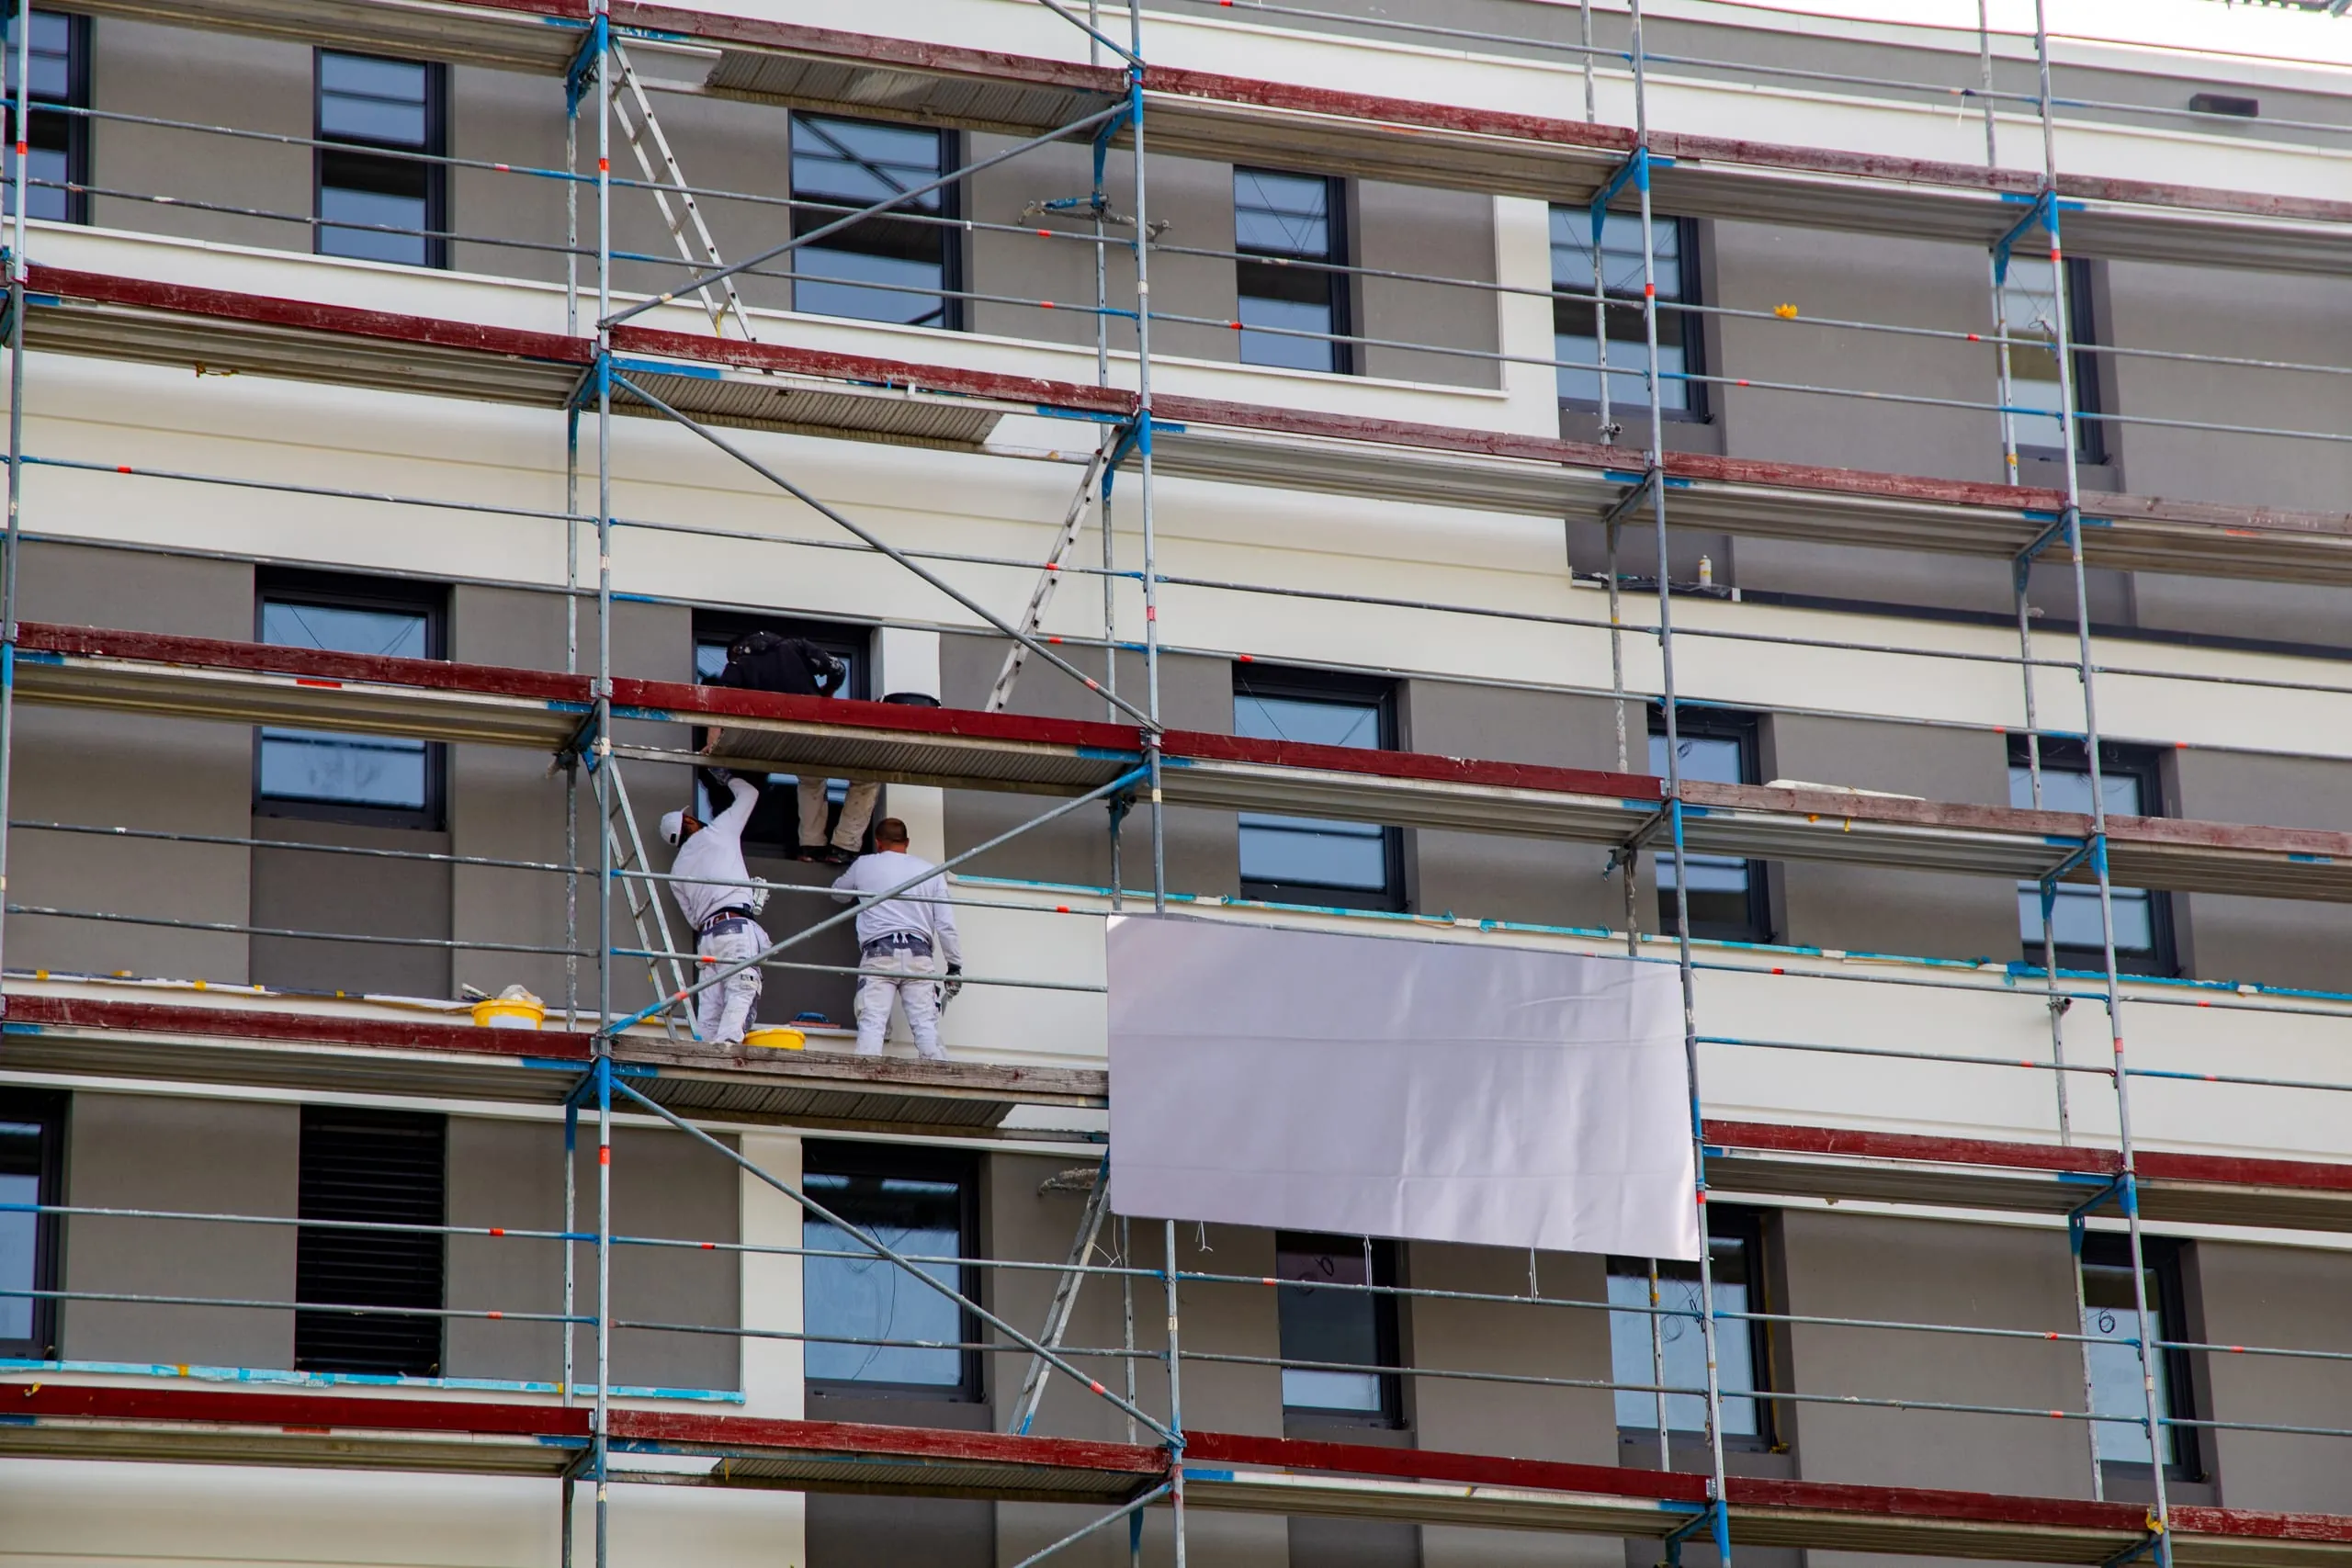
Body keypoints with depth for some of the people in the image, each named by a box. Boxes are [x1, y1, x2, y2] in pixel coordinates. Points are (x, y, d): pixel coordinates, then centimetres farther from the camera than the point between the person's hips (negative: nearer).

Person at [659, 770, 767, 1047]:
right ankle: (727, 1046, -37)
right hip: (738, 928, -5)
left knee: (710, 1008, 0)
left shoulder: (678, 870, 25)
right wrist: (726, 777, 41)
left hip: (706, 935, 5)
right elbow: (749, 794, 24)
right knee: (741, 994, -18)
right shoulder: (717, 832, 13)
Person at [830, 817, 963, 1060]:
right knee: (927, 1027, -6)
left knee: (871, 1023, -12)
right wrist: (955, 967, 13)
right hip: (919, 954, 1)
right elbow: (946, 925, 10)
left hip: (879, 952, -1)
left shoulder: (864, 865, 16)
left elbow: (839, 893, 36)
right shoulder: (931, 871, 16)